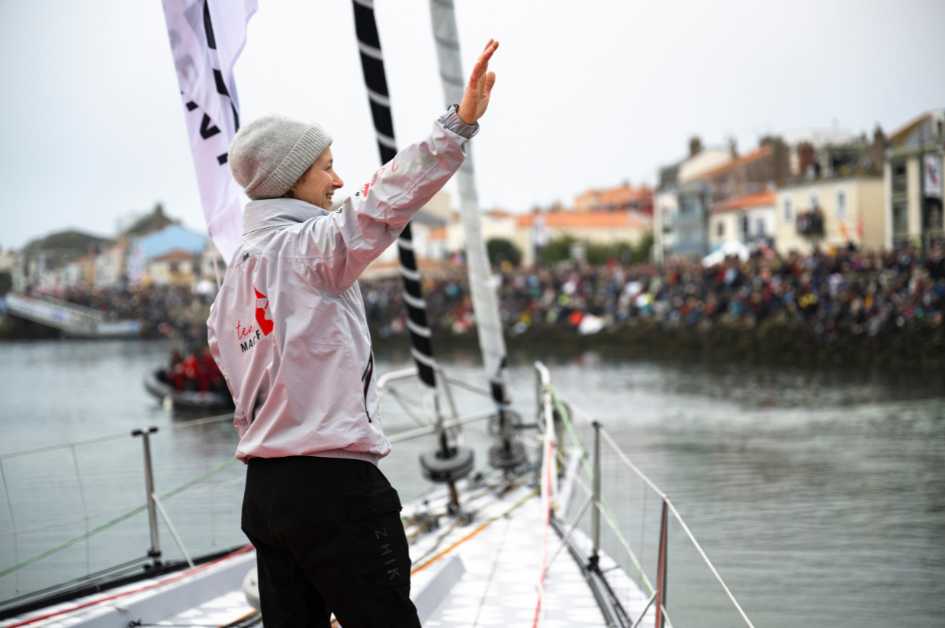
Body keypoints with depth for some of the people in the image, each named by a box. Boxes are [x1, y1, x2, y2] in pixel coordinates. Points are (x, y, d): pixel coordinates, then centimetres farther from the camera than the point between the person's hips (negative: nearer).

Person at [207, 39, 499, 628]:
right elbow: (380, 204, -25)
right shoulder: (308, 244, -10)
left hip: (264, 488, 8)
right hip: (335, 486, -8)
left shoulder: (236, 270, 15)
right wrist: (460, 125, -32)